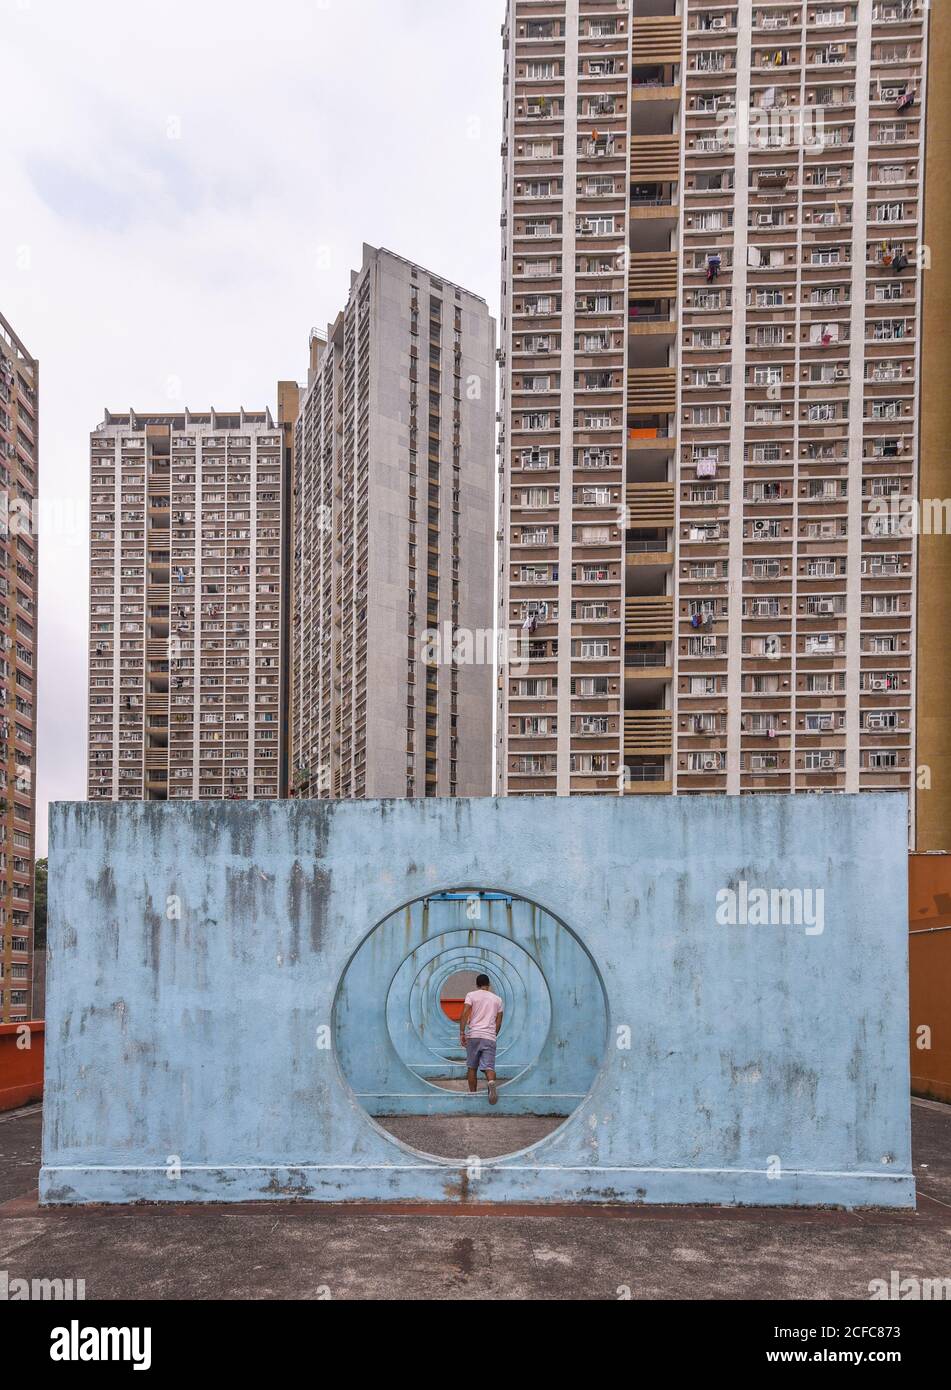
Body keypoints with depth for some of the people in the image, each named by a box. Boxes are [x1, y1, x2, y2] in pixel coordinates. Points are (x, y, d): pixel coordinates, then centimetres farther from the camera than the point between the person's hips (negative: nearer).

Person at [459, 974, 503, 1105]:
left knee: (472, 1068, 12)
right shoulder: (497, 999, 16)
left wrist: (462, 1032, -8)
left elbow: (465, 1014, -7)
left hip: (474, 1035, -1)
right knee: (488, 1066, -5)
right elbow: (498, 1022, 16)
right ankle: (492, 1082, -35)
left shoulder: (471, 995, 6)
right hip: (490, 1037, 1)